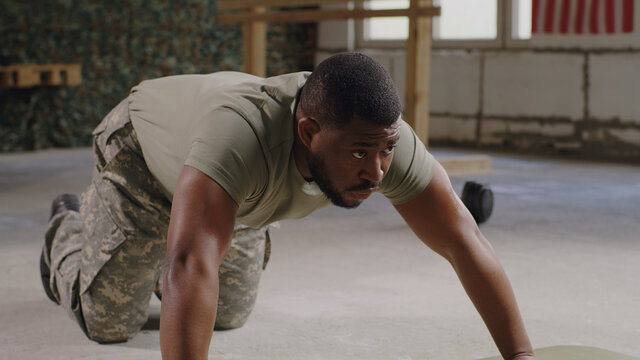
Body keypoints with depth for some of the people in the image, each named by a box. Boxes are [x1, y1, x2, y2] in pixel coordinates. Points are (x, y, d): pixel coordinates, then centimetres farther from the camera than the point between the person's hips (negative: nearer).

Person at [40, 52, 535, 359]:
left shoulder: (383, 138, -34)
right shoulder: (243, 134, -52)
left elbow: (463, 238, -29)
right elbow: (191, 268, -61)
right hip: (145, 152, -5)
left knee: (228, 315, 12)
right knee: (110, 319, 2)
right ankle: (67, 231, 34)